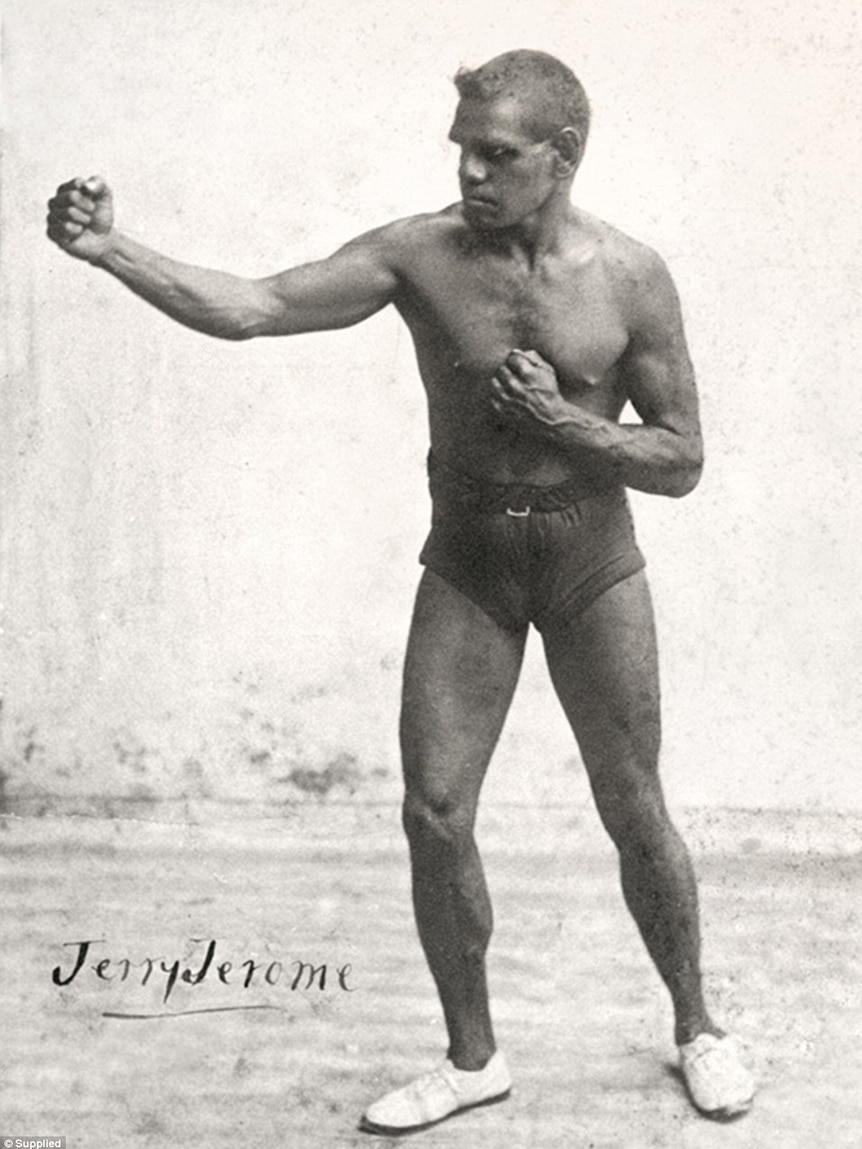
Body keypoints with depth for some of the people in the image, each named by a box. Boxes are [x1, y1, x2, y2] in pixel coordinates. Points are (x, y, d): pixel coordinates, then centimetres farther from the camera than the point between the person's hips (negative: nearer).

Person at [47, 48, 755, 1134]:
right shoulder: (422, 254, -11)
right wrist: (112, 250, -33)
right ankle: (472, 1057, 17)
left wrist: (565, 422, -21)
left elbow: (682, 461, -6)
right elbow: (250, 308, -20)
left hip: (591, 562, -1)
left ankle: (696, 1027, 30)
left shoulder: (630, 278, -11)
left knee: (633, 811, 8)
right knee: (434, 813, -3)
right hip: (468, 564, 1)